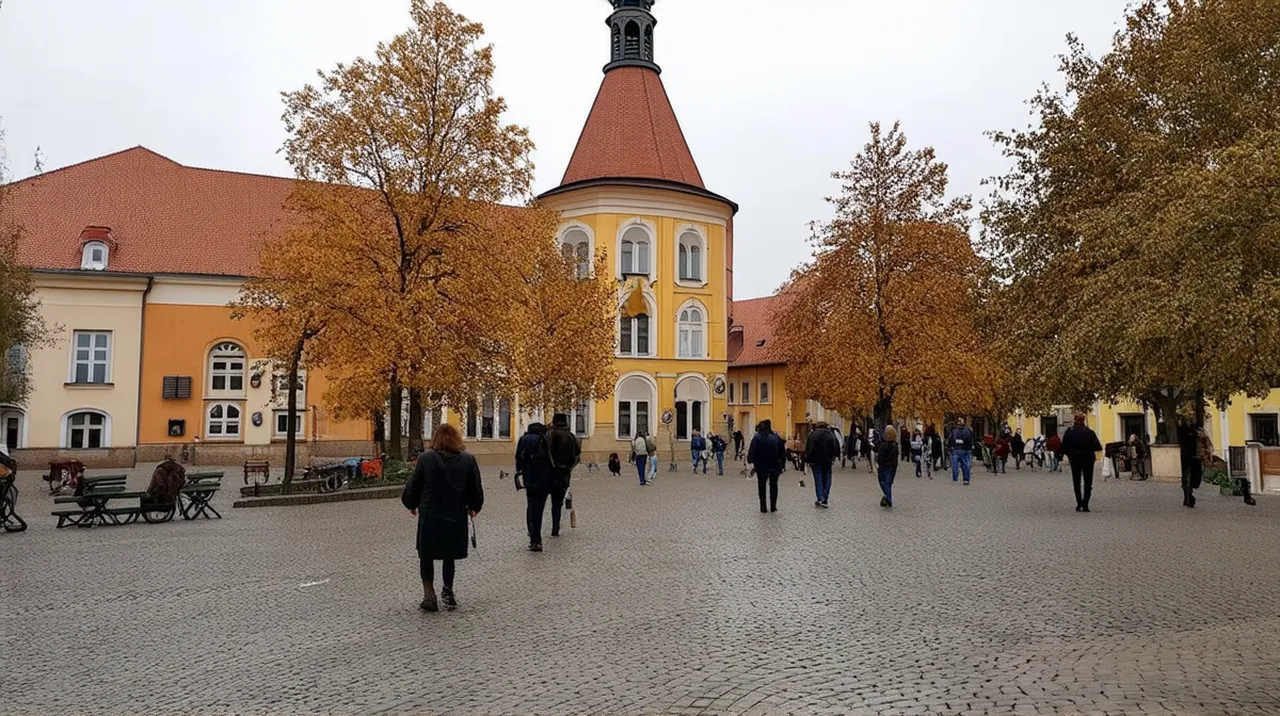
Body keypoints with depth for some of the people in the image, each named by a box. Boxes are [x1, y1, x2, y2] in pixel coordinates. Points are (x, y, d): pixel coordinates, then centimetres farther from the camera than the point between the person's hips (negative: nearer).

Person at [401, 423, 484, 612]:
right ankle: (448, 592, 24)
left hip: (429, 516, -2)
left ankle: (429, 594, -1)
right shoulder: (468, 459, -4)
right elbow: (476, 488, 2)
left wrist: (411, 504, 17)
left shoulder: (426, 458, -8)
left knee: (426, 555, 11)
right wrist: (473, 508, 20)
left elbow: (414, 485, -1)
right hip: (456, 516, 2)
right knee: (449, 555, 18)